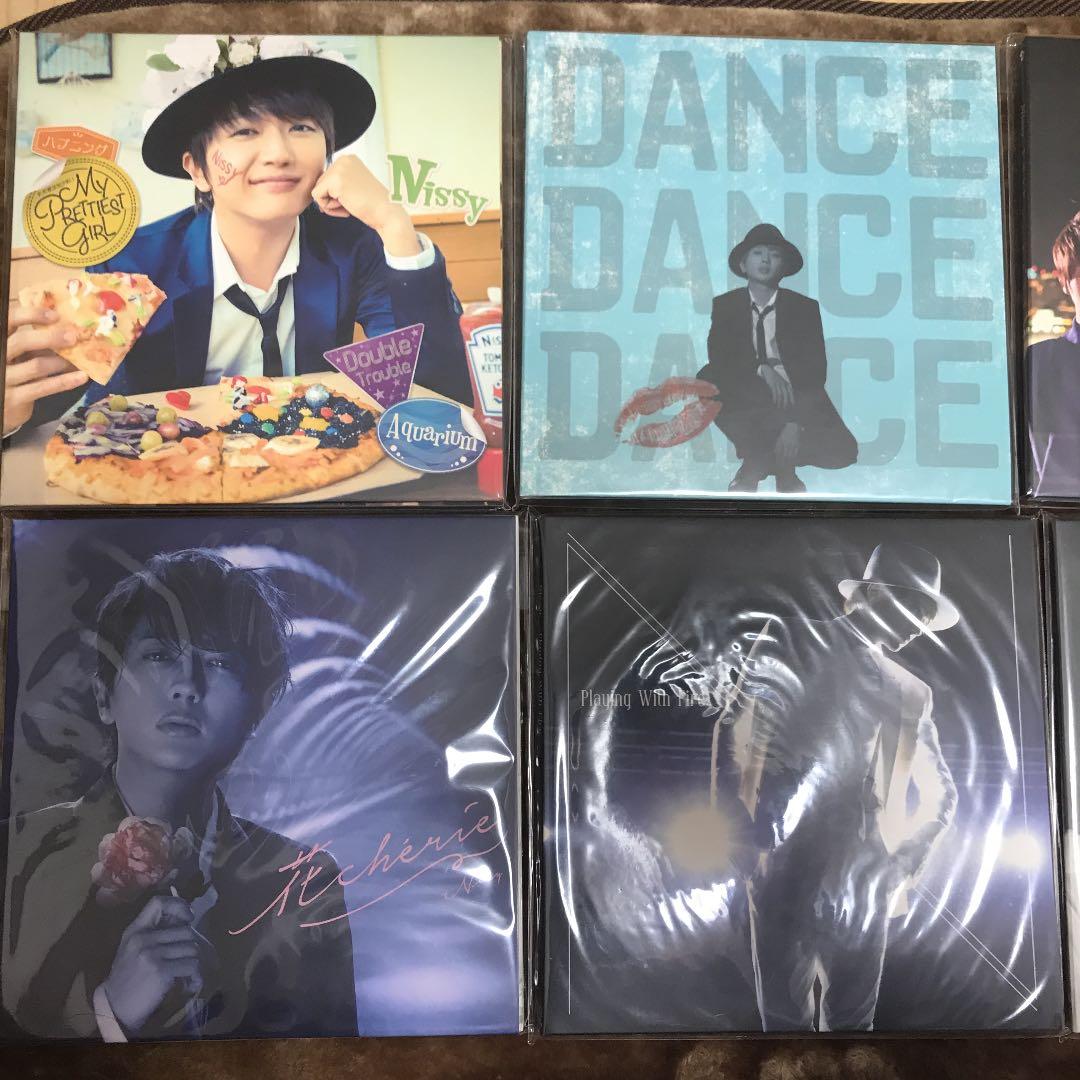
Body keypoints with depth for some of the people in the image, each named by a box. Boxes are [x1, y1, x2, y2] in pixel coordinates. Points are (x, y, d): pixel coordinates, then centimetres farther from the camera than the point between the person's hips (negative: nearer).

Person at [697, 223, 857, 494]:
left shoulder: (805, 307, 1)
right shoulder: (725, 305, 4)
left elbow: (816, 370, -7)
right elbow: (718, 357, -11)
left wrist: (795, 422, -22)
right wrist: (762, 369, -30)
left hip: (798, 402, 0)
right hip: (747, 399, 0)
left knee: (843, 449, -25)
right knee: (707, 379, -32)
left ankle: (759, 463, 0)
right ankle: (777, 461, -17)